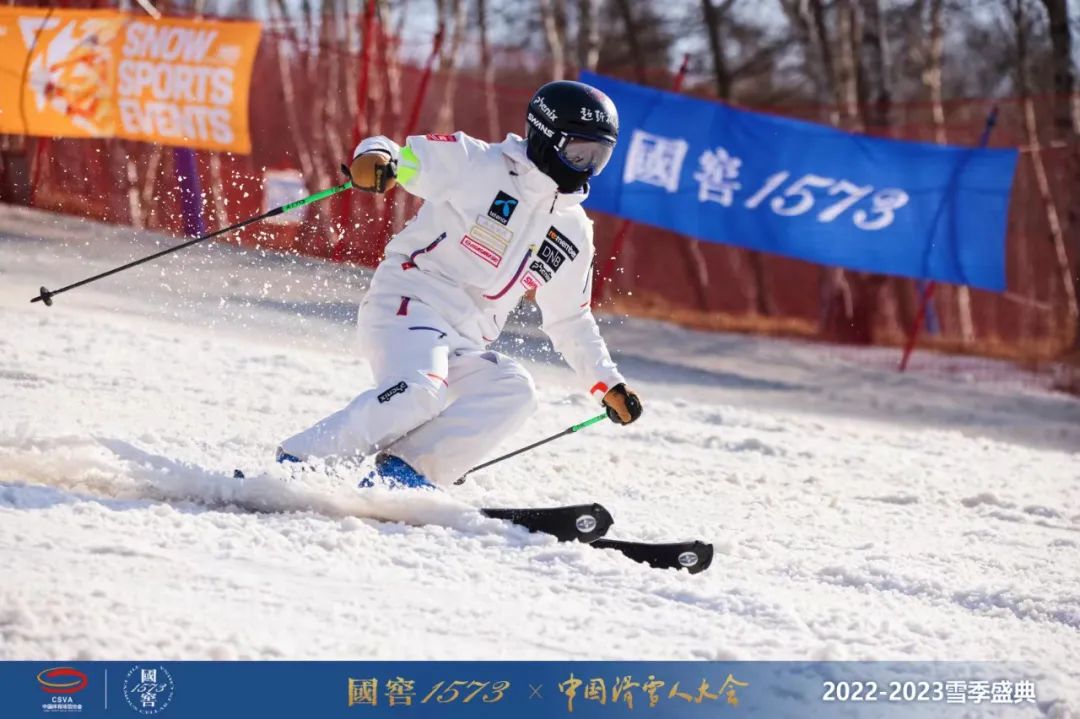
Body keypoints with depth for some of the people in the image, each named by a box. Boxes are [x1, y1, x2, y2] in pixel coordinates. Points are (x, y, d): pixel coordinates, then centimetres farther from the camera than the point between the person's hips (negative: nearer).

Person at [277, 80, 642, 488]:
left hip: (462, 347, 6)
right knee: (419, 391, -34)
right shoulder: (477, 164, 0)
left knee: (514, 391, -23)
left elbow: (570, 322, 30)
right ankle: (297, 463, -22)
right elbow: (396, 155, -6)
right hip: (408, 302, -6)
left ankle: (404, 469, -28)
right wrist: (375, 158, -30)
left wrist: (608, 384, 24)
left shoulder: (573, 234, 19)